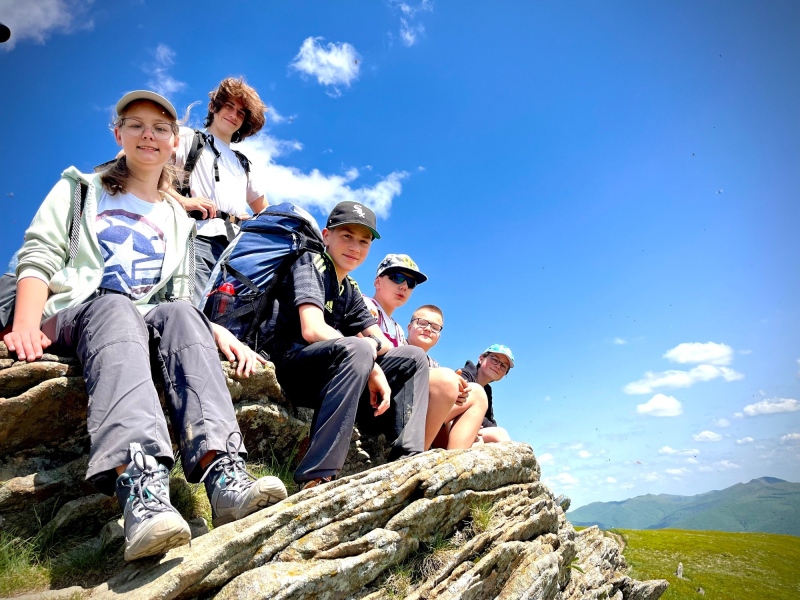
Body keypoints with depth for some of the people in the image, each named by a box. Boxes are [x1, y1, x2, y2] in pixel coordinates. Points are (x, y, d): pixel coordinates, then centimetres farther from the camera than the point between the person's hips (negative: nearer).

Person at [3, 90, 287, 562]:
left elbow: (179, 301, 16)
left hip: (144, 322, 2)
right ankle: (140, 485, -60)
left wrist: (216, 329, -6)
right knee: (116, 306, -37)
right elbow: (38, 257, 3)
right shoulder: (81, 189, 17)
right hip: (71, 315, -2)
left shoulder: (179, 221, 23)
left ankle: (221, 471, -52)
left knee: (180, 313, -32)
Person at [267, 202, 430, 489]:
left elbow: (380, 342, 13)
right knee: (358, 348, -36)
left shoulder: (350, 289, 17)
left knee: (413, 357, 1)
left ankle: (407, 460, -16)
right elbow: (312, 330, -21)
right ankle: (316, 478, -38)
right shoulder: (311, 263, -5)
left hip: (324, 377, 8)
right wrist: (369, 363, -22)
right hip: (291, 367, -8)